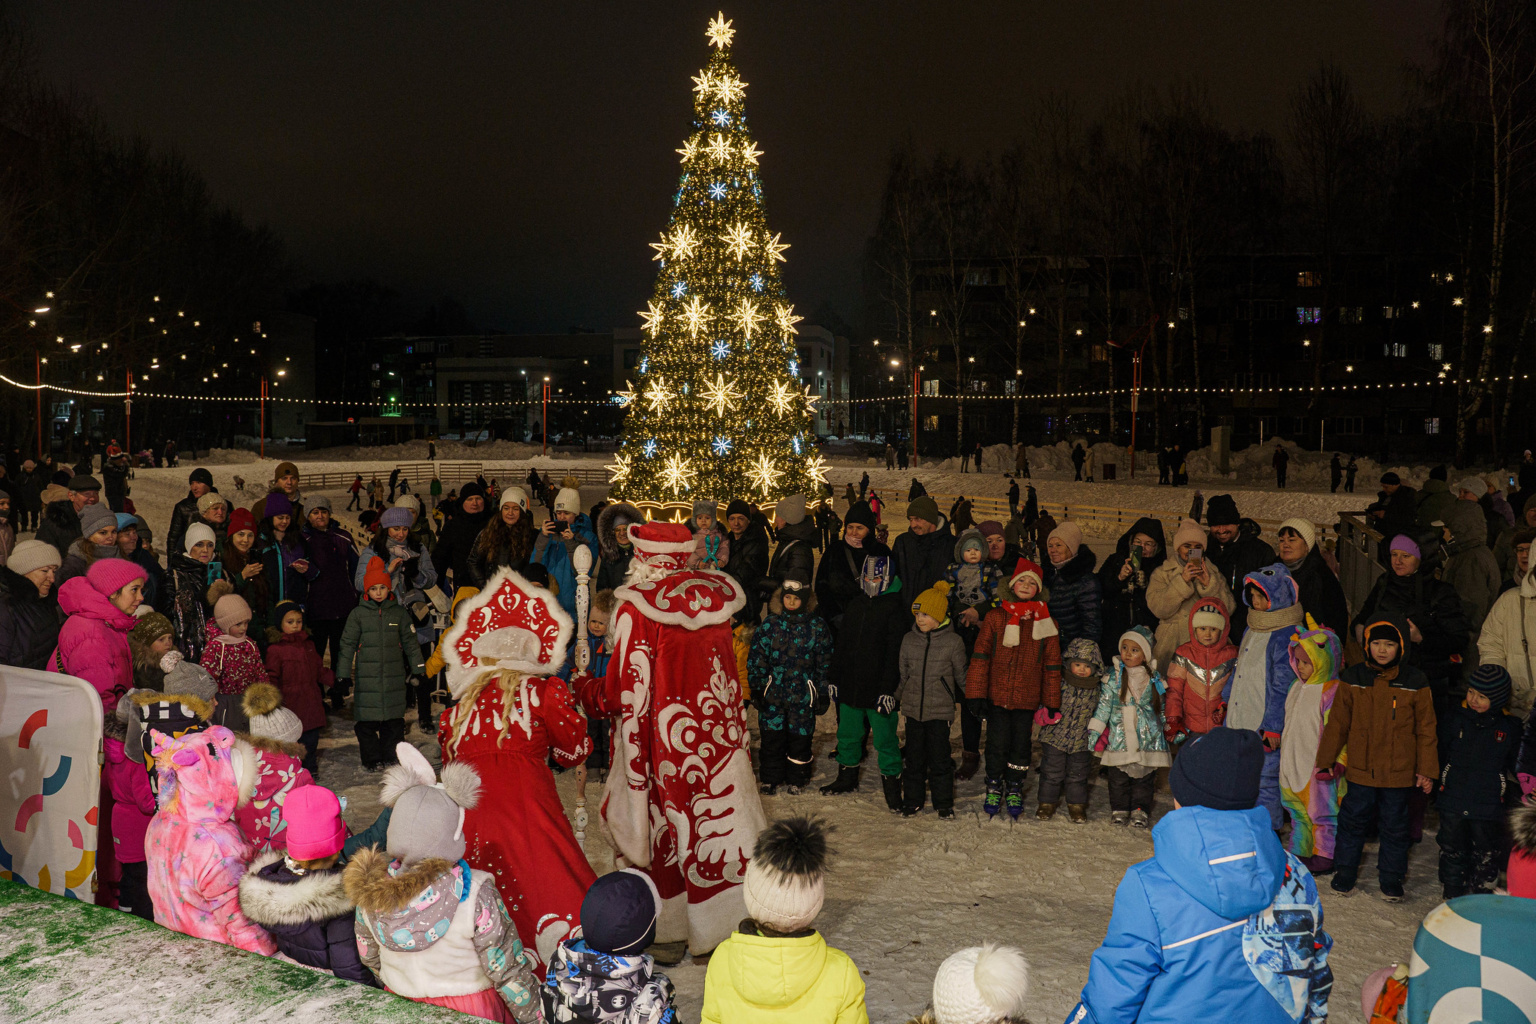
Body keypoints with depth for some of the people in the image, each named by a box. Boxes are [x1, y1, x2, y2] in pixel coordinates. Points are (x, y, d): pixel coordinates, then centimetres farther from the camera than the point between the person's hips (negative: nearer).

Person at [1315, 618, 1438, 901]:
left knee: (1394, 825, 10)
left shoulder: (1415, 682, -3)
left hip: (1399, 772, -1)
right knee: (1353, 821, 10)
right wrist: (1325, 759, 9)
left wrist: (1426, 769, 1)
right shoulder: (1354, 678, 0)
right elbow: (1338, 722, 7)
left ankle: (1391, 877, 26)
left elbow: (1425, 729, 2)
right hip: (1360, 769, 1)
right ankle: (1344, 871, 26)